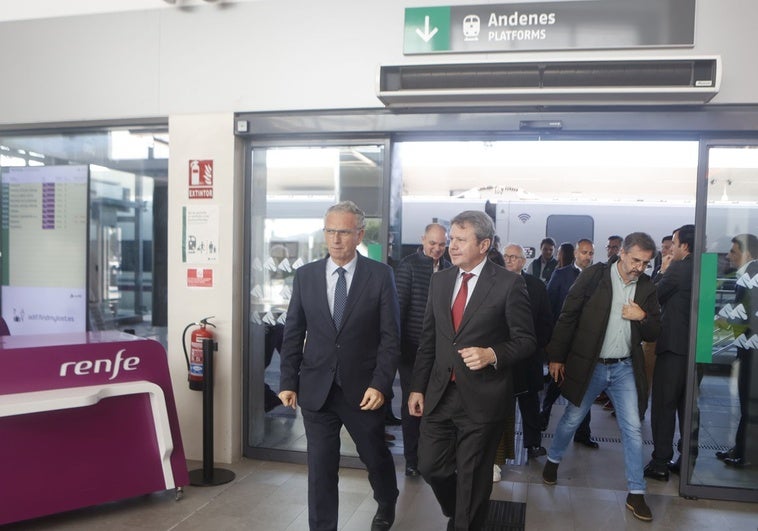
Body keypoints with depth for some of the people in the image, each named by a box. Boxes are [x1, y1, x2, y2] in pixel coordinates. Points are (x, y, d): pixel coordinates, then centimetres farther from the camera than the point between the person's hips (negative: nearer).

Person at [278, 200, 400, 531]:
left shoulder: (380, 275, -6)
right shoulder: (305, 275, 2)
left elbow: (390, 336, -6)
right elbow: (293, 334, 5)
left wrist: (380, 384, -14)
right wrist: (288, 382, 1)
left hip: (362, 388, -1)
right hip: (316, 388, 1)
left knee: (375, 456, 18)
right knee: (320, 466, 7)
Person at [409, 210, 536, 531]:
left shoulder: (509, 284, -9)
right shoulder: (440, 280, 7)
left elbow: (526, 341, -6)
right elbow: (428, 338, 11)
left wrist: (492, 354, -24)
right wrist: (417, 387, 9)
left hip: (482, 398, -5)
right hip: (440, 394, 5)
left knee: (472, 476, 9)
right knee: (430, 466, 12)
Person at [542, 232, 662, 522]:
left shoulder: (647, 287, 2)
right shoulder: (594, 275, -9)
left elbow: (654, 333, 7)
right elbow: (568, 316, -8)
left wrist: (642, 317, -15)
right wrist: (556, 356, -8)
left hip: (625, 368, 3)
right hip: (589, 364, -2)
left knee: (633, 428, 2)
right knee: (572, 418, 12)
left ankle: (636, 493, 14)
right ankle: (553, 460, 38)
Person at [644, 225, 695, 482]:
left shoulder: (679, 268, -14)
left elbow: (654, 297, -6)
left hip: (673, 347, -8)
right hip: (696, 347, 8)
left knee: (663, 405, 0)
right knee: (687, 406, 16)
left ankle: (660, 463, 5)